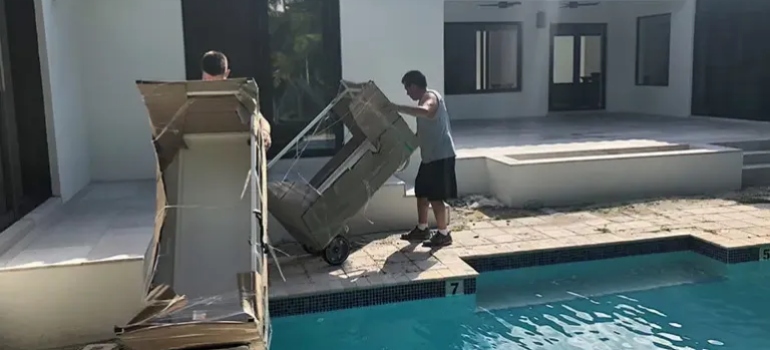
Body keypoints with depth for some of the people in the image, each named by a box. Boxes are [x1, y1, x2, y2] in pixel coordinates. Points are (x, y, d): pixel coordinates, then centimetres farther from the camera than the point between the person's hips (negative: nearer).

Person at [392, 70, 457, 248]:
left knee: (435, 196, -5)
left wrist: (397, 108, -38)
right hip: (430, 155, 10)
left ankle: (444, 234, 6)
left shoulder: (430, 97, -15)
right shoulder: (425, 99, 16)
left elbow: (424, 111, -41)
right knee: (422, 192, 16)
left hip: (440, 156, -10)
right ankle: (422, 229, 28)